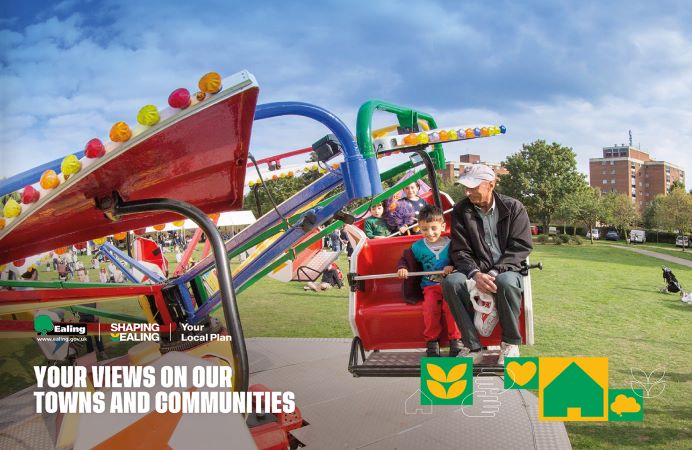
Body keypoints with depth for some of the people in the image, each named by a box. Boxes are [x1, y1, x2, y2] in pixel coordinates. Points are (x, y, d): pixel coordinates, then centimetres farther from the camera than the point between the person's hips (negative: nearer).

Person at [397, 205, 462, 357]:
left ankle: (455, 339, -15)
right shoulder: (418, 247, 9)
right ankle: (432, 341, -10)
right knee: (430, 308, -27)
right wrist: (402, 268, 1)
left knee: (450, 306, -30)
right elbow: (405, 259, 22)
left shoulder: (451, 244, 3)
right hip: (430, 286, 2)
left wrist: (453, 267, -17)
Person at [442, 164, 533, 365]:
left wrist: (495, 272, -20)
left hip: (507, 271, -2)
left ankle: (511, 344, -14)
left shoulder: (513, 207, -1)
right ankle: (472, 346, -20)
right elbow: (459, 251, -2)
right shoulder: (460, 211, 3)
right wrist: (475, 273, -22)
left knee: (506, 282, -38)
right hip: (476, 272, 2)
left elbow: (521, 246, -6)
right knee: (451, 282, -30)